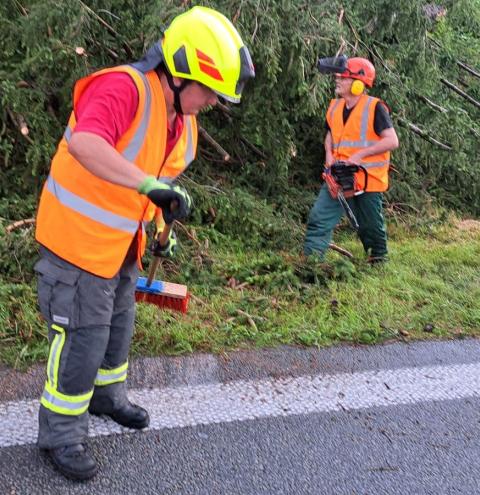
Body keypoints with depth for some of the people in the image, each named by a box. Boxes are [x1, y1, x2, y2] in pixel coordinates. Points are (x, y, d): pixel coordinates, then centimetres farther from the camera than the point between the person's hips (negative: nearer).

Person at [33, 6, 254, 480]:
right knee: (81, 340, 1)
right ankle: (60, 435, 22)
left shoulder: (182, 120, 4)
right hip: (77, 241, -9)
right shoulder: (124, 87, -26)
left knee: (117, 328, 24)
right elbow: (83, 143, -45)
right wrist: (150, 184, -48)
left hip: (120, 245, 9)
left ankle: (107, 396, 50)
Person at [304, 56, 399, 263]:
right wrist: (329, 154, 0)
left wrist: (360, 154, -22)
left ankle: (379, 258, 35)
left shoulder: (375, 108, -13)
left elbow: (392, 141, -17)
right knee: (319, 217, -9)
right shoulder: (335, 107, 6)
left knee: (371, 225, 11)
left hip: (367, 177, -5)